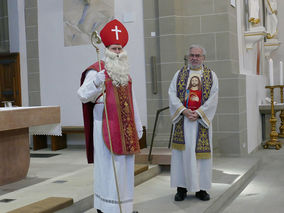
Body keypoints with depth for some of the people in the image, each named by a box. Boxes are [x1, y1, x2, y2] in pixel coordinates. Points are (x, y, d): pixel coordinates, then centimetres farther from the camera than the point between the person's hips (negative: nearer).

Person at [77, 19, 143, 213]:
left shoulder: (125, 73, 16)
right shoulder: (96, 71, -6)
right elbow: (83, 95, -17)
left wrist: (137, 125, 18)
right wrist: (96, 82, -36)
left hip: (125, 127, 7)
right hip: (106, 126, -6)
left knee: (125, 167, 9)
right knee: (108, 166, -6)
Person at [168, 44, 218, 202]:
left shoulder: (211, 75, 7)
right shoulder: (180, 74, 10)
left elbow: (213, 98, -2)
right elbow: (172, 94, 0)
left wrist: (198, 113, -14)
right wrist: (184, 110, -14)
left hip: (201, 119, 0)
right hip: (182, 119, 1)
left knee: (201, 151, 1)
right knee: (182, 151, -1)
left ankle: (200, 188, 9)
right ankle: (181, 187, 5)